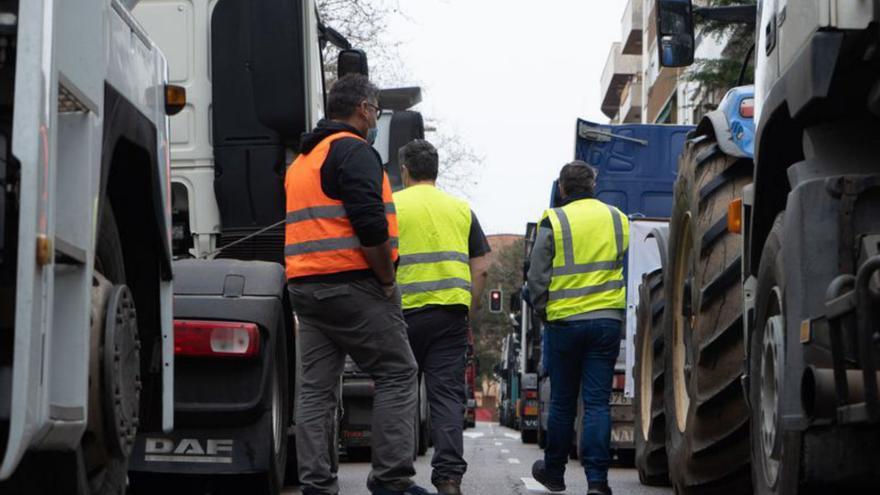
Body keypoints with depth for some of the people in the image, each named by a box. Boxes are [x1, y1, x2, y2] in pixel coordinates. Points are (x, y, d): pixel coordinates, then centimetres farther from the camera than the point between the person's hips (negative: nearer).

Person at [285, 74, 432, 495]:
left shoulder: (301, 161, 21)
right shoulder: (354, 151, -9)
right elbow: (370, 227, -20)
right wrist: (388, 281, -10)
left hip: (303, 286, 9)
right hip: (351, 285, -8)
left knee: (316, 386, 7)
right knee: (396, 374, -2)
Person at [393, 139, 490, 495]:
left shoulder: (391, 206, 3)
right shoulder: (461, 209, 14)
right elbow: (480, 269, 11)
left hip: (404, 310, -2)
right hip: (451, 310, 2)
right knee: (447, 395, 1)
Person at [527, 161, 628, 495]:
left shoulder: (554, 222, -5)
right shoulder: (618, 219, 6)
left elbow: (537, 278, -4)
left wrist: (544, 311, 9)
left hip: (564, 321, -2)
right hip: (608, 322, 2)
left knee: (563, 401, 11)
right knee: (598, 402, 1)